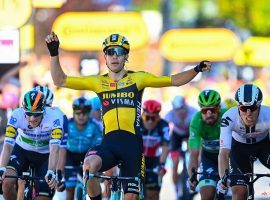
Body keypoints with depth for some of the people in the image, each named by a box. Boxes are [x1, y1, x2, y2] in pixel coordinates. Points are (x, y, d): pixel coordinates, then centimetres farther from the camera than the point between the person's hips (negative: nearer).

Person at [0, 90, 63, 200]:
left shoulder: (53, 118, -31)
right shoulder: (17, 116, -29)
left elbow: (54, 149, -38)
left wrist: (51, 172, -53)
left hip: (44, 155, 0)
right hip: (22, 150, 0)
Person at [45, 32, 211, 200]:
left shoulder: (137, 78, 8)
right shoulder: (98, 82, 11)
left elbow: (174, 80, 6)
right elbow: (60, 81, 10)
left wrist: (197, 70, -8)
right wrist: (54, 53, 0)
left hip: (132, 143, 0)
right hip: (109, 143, 0)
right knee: (90, 164, -33)